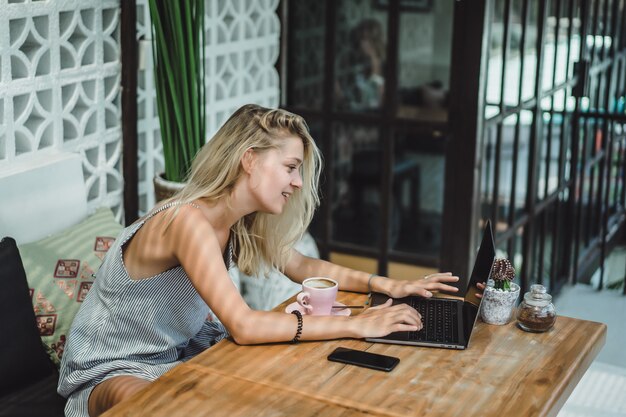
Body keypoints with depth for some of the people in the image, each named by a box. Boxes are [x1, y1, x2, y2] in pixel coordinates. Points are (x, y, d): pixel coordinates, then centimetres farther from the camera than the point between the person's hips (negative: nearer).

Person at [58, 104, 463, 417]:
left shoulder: (245, 223, -3)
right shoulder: (189, 222, -30)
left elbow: (301, 266, 12)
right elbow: (244, 326, -36)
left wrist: (386, 285, -1)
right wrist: (356, 325, -32)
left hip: (182, 349, 9)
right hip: (112, 369, -8)